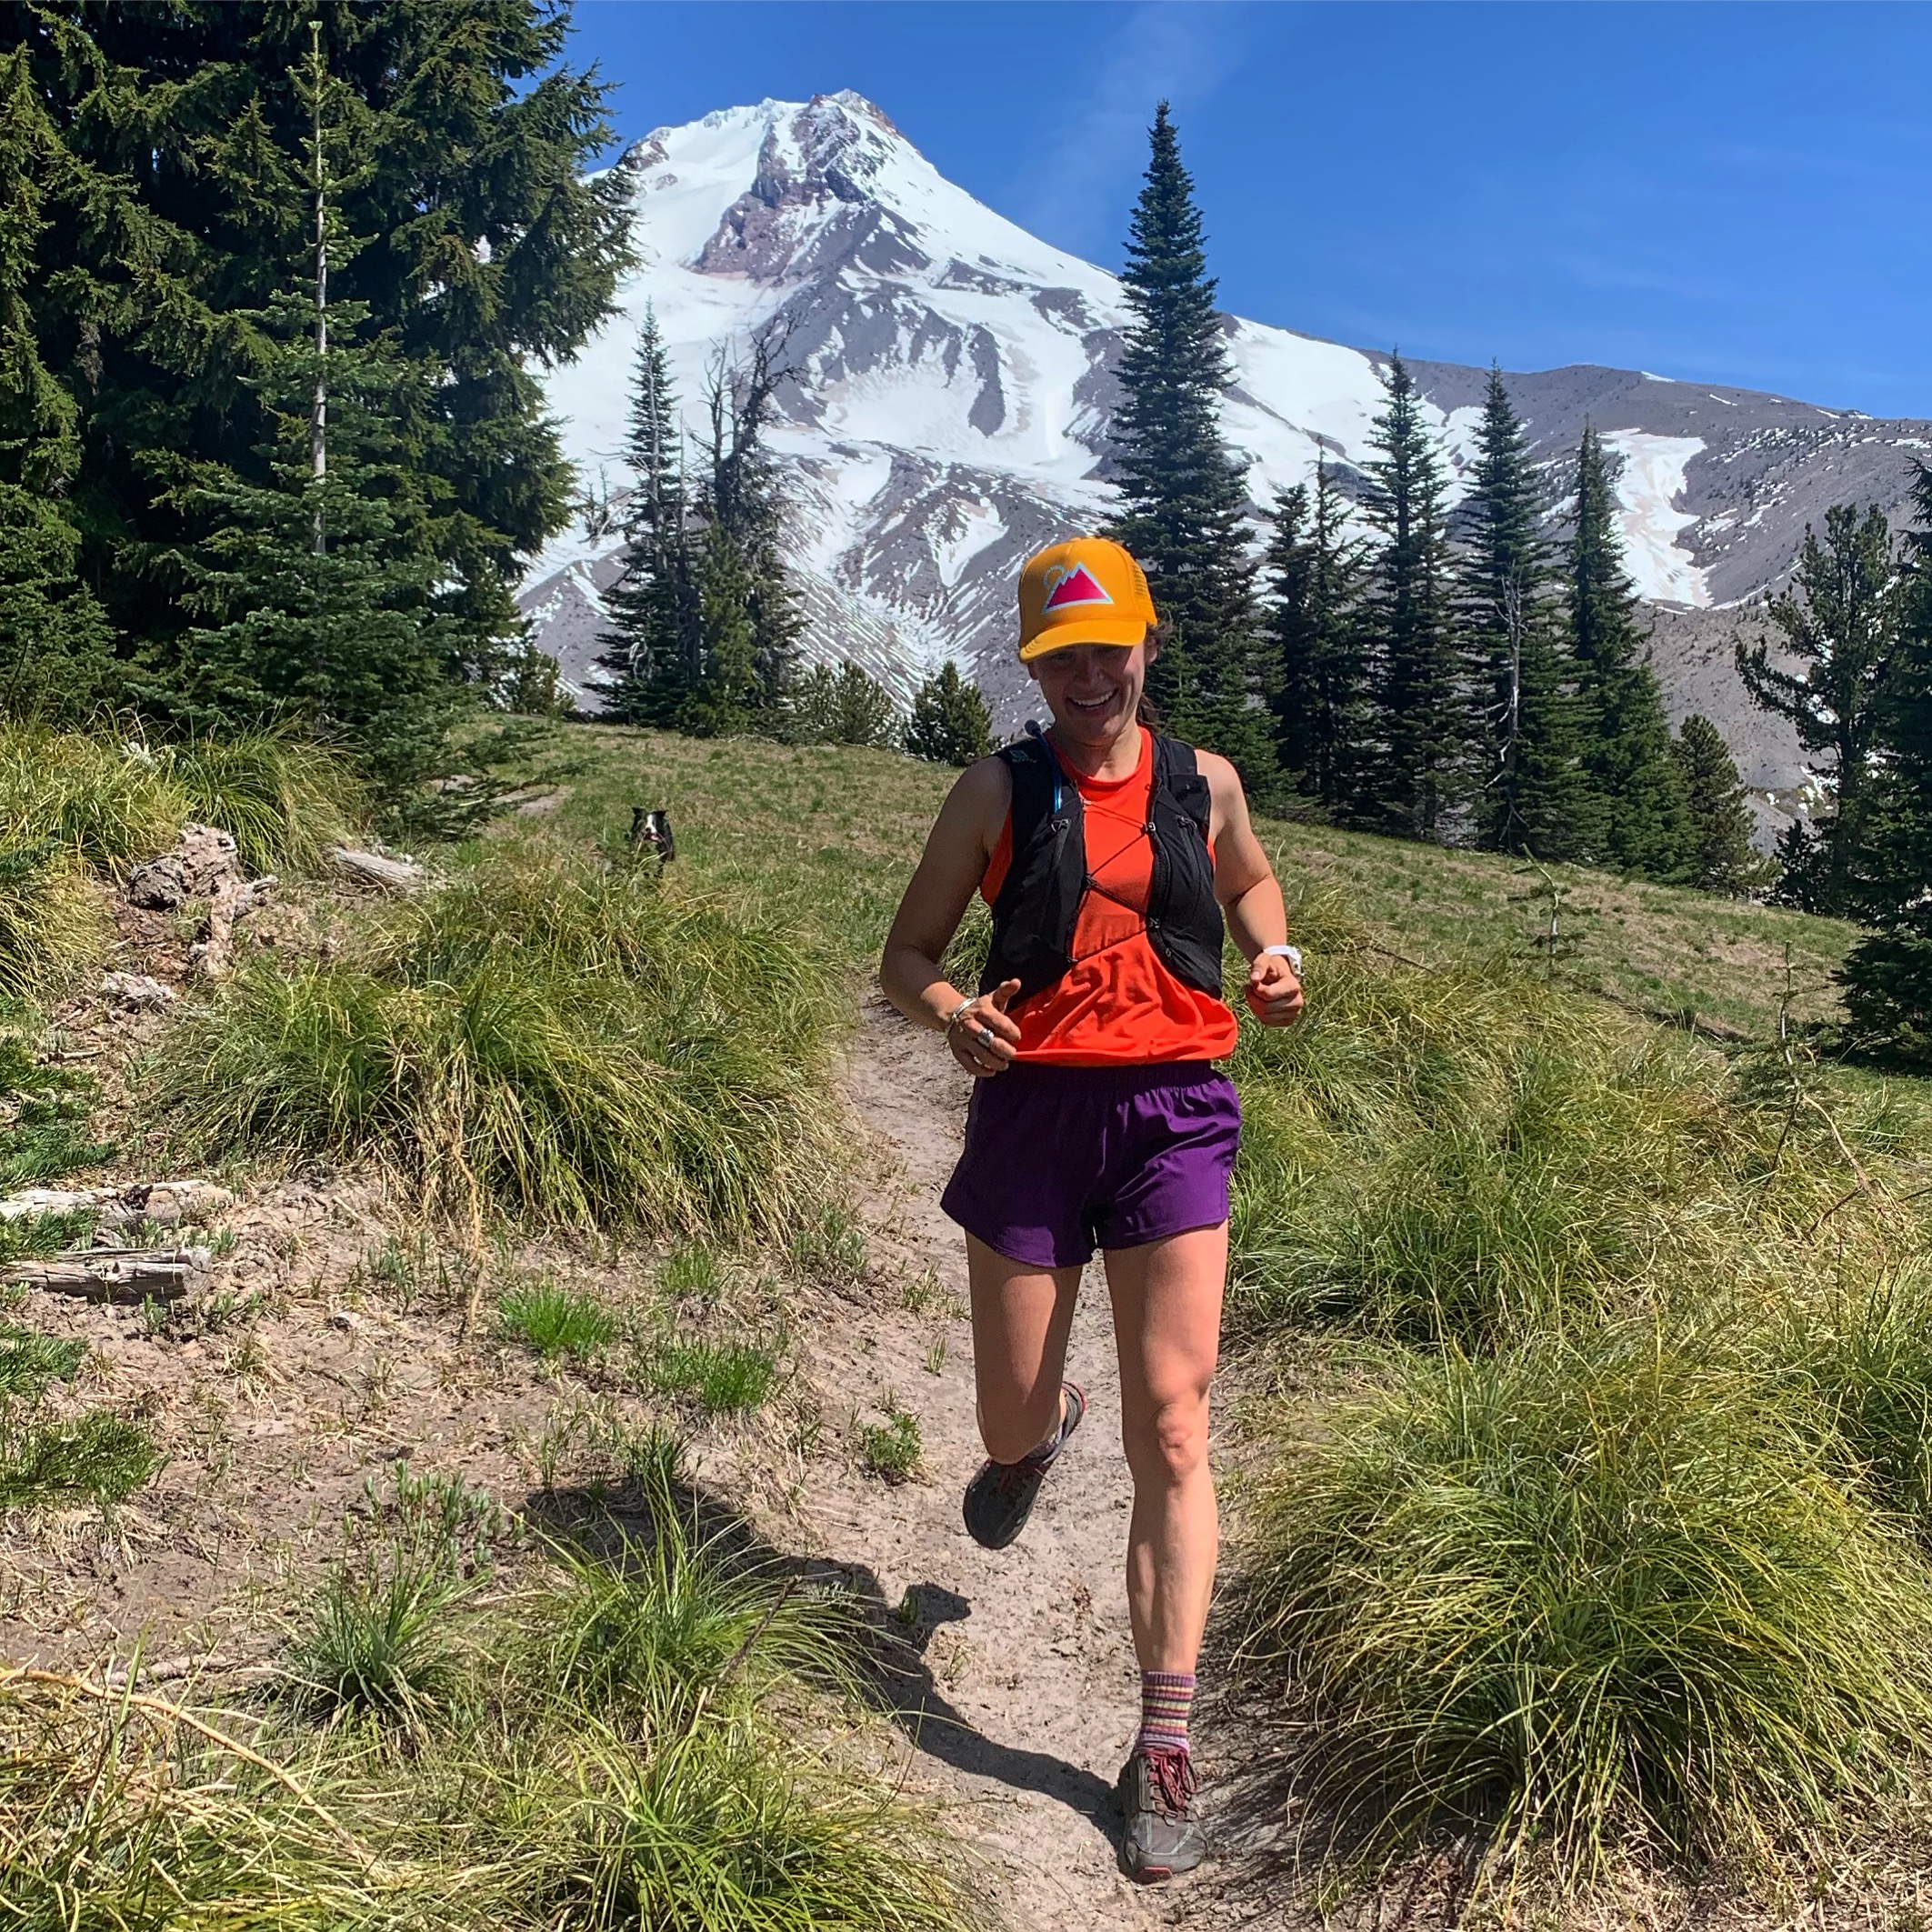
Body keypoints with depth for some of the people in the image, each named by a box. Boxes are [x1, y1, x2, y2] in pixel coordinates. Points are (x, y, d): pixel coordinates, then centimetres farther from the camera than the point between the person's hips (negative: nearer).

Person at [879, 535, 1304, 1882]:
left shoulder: (1203, 784, 8)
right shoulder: (999, 791, 2)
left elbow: (1250, 879, 29)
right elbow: (907, 957, 4)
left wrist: (1274, 956, 6)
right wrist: (953, 1014, -19)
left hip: (1173, 1112, 0)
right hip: (1032, 1109, 0)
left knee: (1171, 1430, -7)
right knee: (1010, 1424, 11)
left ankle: (1166, 1746, 3)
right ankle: (1041, 1431, 52)